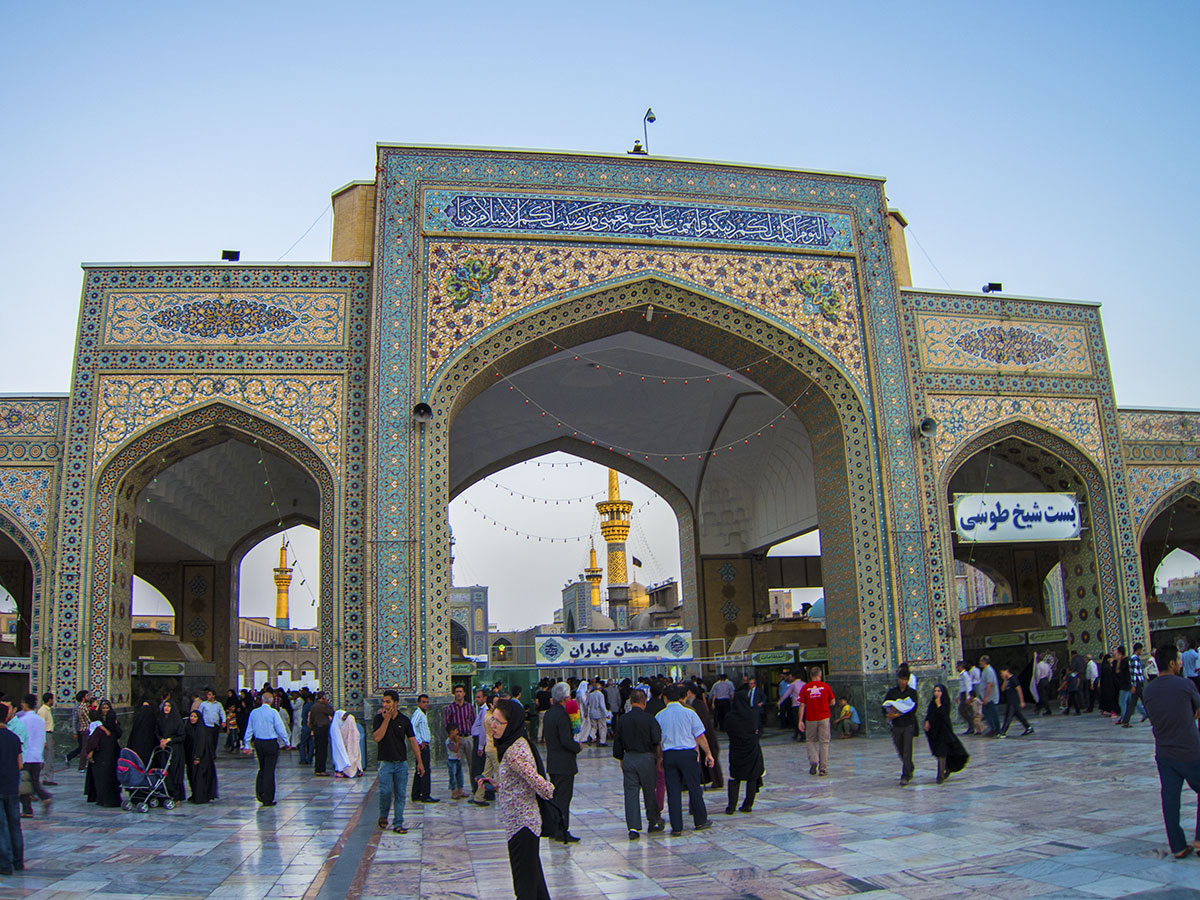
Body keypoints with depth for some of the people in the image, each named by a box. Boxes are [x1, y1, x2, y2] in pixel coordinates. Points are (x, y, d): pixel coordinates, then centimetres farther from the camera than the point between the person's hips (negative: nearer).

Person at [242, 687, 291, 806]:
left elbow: (249, 730, 8)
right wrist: (286, 742, 3)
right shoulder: (273, 712, -12)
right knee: (269, 770, 2)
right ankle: (268, 799, 6)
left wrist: (246, 745, 17)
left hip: (258, 742, 4)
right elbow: (280, 729, -10)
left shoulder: (254, 712, 2)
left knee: (262, 768, 21)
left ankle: (259, 792, 8)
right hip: (271, 743, -4)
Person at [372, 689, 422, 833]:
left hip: (402, 763, 2)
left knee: (400, 794, 2)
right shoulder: (379, 718, -1)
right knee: (386, 792, -9)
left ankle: (398, 824, 11)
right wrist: (386, 719, -15)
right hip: (385, 762, -2)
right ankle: (383, 815, 19)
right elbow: (377, 737, -15)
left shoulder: (404, 720, 4)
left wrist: (419, 762, 5)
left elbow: (412, 741, 8)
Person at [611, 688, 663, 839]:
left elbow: (617, 743, 7)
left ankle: (633, 828, -2)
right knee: (649, 792, 13)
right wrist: (659, 758, 5)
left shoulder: (622, 720, 1)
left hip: (629, 759, 2)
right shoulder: (649, 719, -9)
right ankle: (653, 822, 27)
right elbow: (657, 742, -8)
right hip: (646, 758, -2)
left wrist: (621, 759, 19)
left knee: (631, 793, 4)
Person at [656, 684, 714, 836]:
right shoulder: (689, 713, -5)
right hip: (688, 754, -2)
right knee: (694, 788, 11)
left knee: (673, 791, 5)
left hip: (668, 755, 2)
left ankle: (676, 827, 7)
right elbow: (700, 736, -2)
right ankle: (700, 821, 24)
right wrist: (708, 754, 6)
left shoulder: (659, 716, 2)